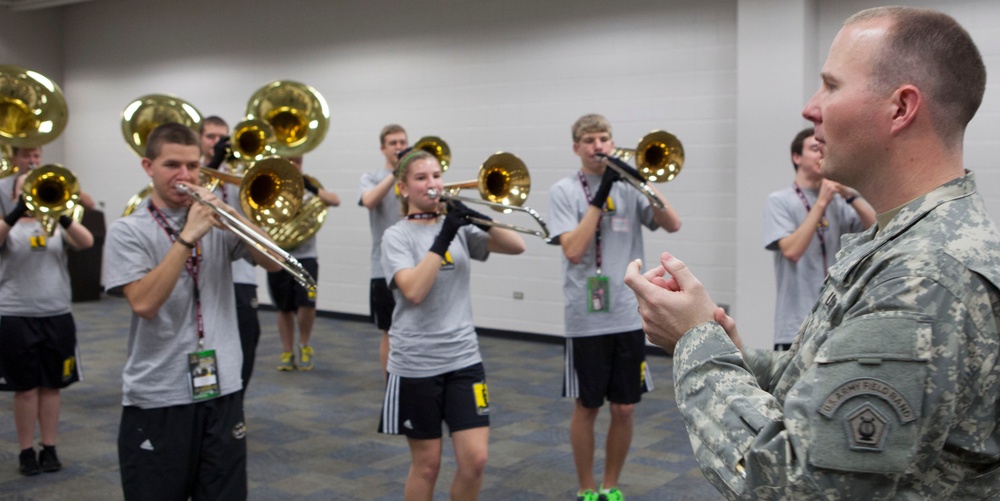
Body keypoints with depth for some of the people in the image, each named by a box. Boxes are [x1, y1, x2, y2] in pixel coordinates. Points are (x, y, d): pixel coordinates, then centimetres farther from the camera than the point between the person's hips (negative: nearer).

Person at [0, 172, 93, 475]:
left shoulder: (57, 225, 8)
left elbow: (86, 242, -11)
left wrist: (60, 214, -24)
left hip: (57, 316, 2)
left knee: (52, 386, 8)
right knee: (26, 389, 3)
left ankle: (49, 449, 19)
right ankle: (26, 452, 15)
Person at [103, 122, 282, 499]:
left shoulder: (217, 224, 7)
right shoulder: (127, 231, -3)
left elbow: (273, 262, -5)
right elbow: (143, 303, -17)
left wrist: (231, 214, -16)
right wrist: (188, 237, -21)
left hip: (222, 391, 3)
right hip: (156, 398, -3)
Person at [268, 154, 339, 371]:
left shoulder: (309, 189, 5)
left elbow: (335, 200, -10)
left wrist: (312, 188, -24)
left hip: (305, 256, -1)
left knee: (307, 302, -15)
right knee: (284, 308, 9)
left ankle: (305, 346, 9)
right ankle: (287, 352, 23)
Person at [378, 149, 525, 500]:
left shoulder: (458, 229, 6)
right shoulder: (396, 236, -5)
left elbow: (517, 246, -2)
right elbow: (414, 291, -21)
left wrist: (479, 220, -17)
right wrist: (443, 238, -22)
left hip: (463, 357, 3)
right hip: (415, 363, -3)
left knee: (475, 460, -2)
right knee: (426, 464, 8)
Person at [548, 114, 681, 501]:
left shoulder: (627, 187, 7)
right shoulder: (564, 191, -3)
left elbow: (672, 224, -5)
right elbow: (573, 251, -16)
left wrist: (642, 180, -14)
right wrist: (601, 195, -17)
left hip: (629, 314, 3)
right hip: (586, 319, -3)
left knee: (624, 410, 9)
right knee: (586, 407, 8)